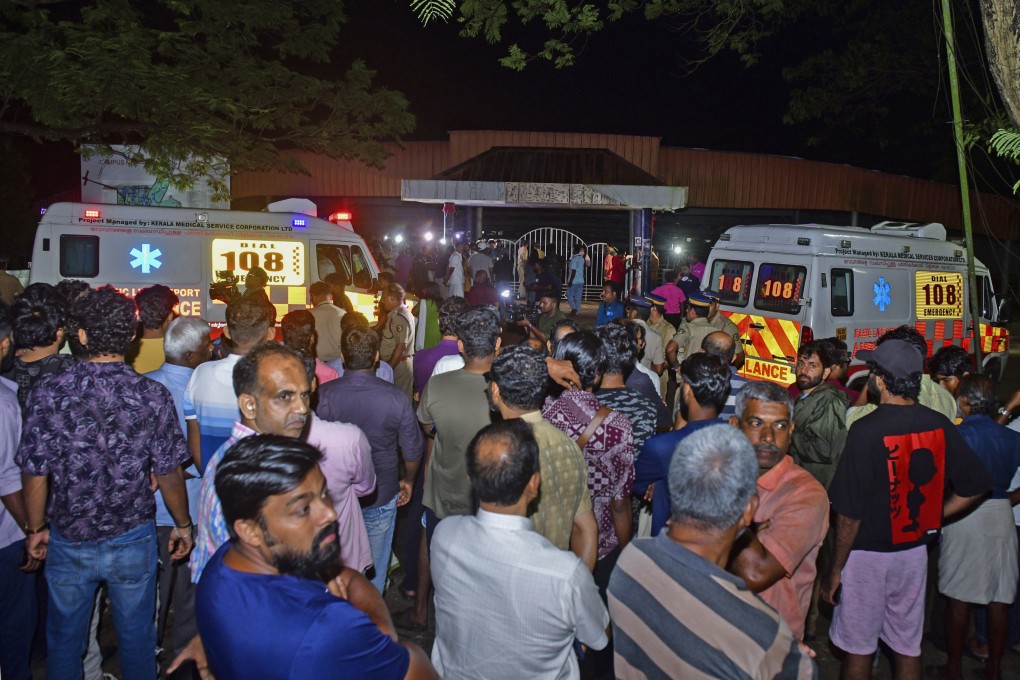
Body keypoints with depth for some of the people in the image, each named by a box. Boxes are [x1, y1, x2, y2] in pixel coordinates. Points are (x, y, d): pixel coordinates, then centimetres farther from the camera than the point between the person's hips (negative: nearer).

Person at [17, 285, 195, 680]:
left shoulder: (49, 392, -14)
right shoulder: (153, 396, -15)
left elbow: (35, 474, -9)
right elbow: (168, 474, -10)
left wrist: (36, 529, 9)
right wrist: (183, 525, 6)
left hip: (67, 543, 1)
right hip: (132, 542, -1)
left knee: (64, 640, 22)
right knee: (136, 640, 18)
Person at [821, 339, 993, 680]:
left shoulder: (865, 430, -23)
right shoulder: (940, 425, -6)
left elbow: (849, 514, -20)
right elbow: (975, 486, 2)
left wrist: (835, 570, -10)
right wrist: (931, 519, 8)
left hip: (868, 553, -5)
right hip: (915, 551, 5)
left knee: (859, 647, 11)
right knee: (908, 647, 18)